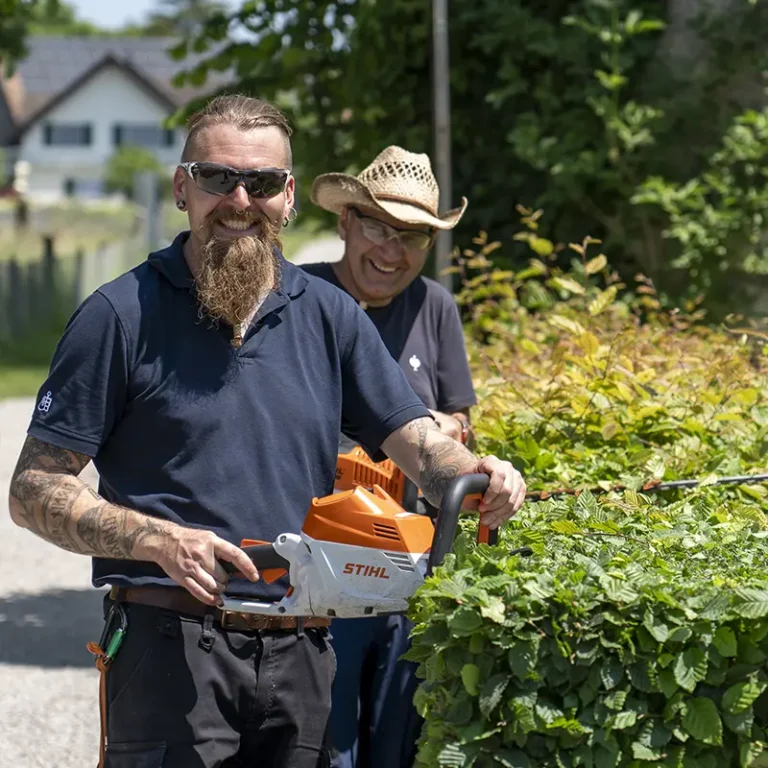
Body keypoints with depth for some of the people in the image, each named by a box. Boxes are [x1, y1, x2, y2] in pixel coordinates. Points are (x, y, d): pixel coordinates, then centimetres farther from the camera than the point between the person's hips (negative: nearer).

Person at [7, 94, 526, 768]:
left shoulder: (328, 315, 12)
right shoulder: (123, 315, -2)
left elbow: (419, 445, 8)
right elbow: (35, 491, -4)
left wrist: (477, 476, -16)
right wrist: (159, 541, -19)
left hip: (301, 654, 4)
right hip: (172, 648, -4)